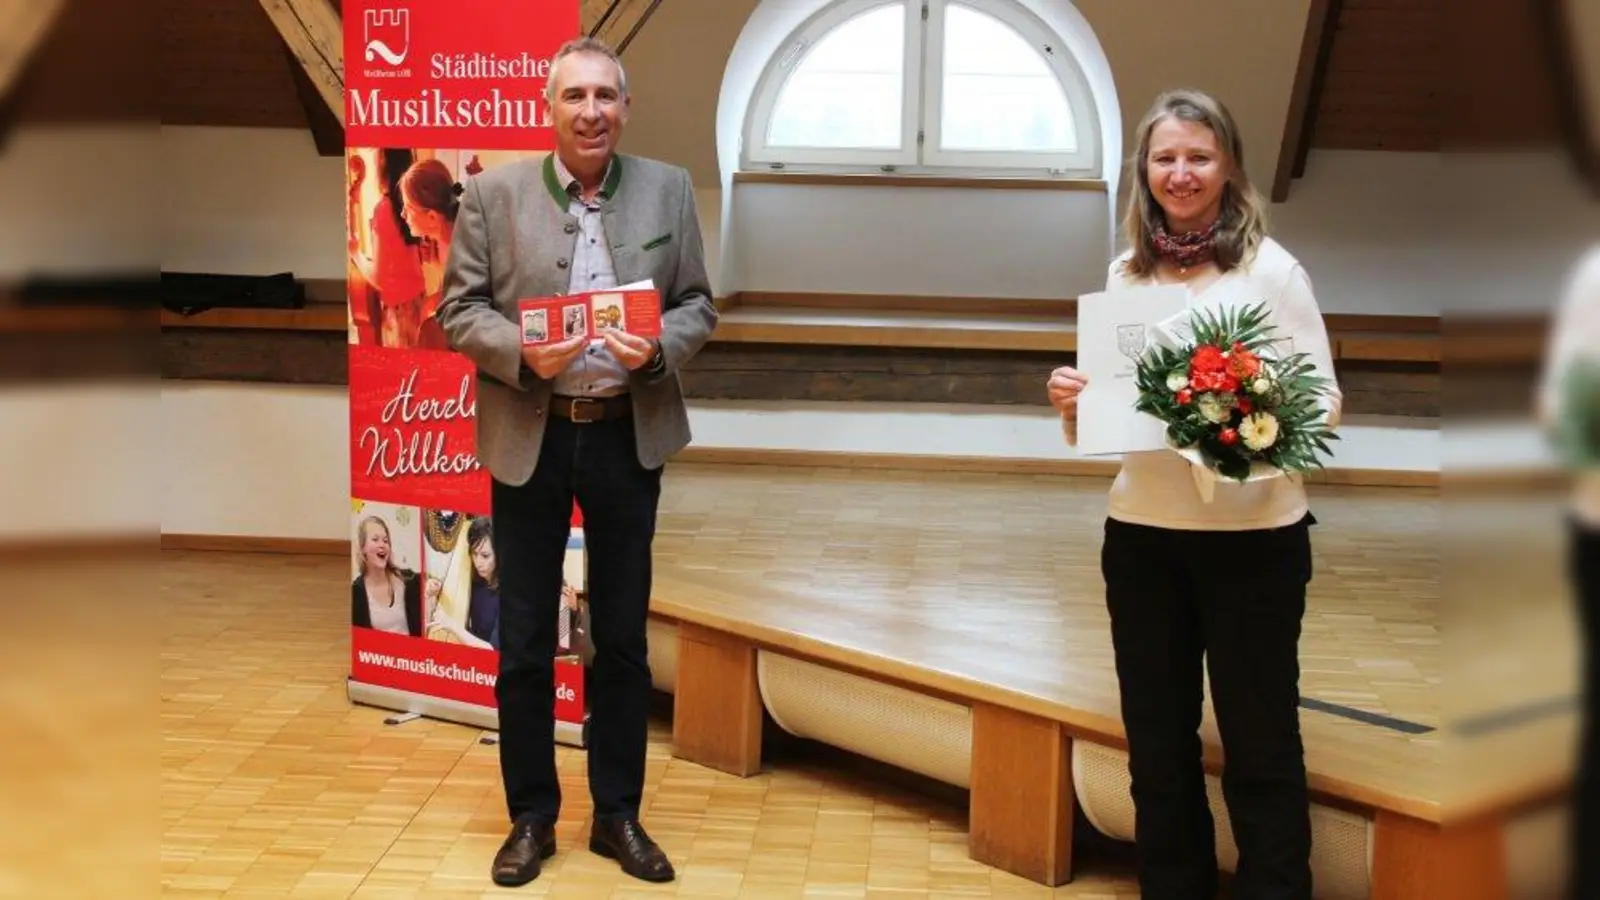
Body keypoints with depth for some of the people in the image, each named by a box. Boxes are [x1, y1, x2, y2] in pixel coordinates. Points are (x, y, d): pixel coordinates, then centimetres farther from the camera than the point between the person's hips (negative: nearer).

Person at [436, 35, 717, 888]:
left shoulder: (669, 188, 2)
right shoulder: (492, 192, -3)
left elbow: (698, 303, 5)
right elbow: (459, 310, -2)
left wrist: (657, 349, -16)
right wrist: (523, 354, -20)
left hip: (629, 437, 1)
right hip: (529, 438, -1)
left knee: (622, 636, 11)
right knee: (524, 639, 8)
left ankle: (618, 815, 25)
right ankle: (531, 817, 23)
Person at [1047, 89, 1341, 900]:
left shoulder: (1270, 267, -6)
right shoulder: (1123, 274, 7)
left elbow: (1325, 399, -7)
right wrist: (1070, 401, -8)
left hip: (1253, 535, -4)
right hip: (1141, 532, 4)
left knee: (1259, 740, 6)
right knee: (1156, 737, 14)